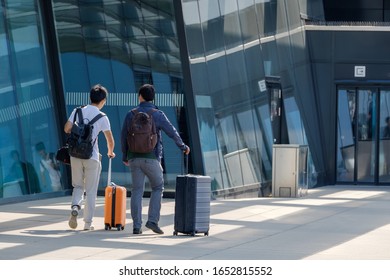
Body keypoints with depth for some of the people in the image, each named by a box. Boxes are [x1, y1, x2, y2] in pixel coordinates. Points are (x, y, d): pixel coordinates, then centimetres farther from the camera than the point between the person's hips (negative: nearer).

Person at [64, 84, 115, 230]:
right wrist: (110, 152, 18)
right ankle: (88, 223, 9)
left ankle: (75, 206, -11)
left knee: (78, 186, 17)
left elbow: (67, 129, -1)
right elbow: (110, 140, -2)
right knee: (91, 191, 7)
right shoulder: (102, 117, -4)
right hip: (92, 157, -3)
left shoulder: (78, 111, 3)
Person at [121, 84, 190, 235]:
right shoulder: (158, 114, -3)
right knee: (158, 188, 11)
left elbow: (123, 136, 9)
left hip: (134, 158, 3)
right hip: (151, 158, -3)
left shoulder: (131, 115, 5)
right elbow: (172, 132, -2)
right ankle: (152, 220, -2)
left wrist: (125, 156, 23)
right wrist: (183, 147, 16)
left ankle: (136, 226, 2)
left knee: (137, 190, 6)